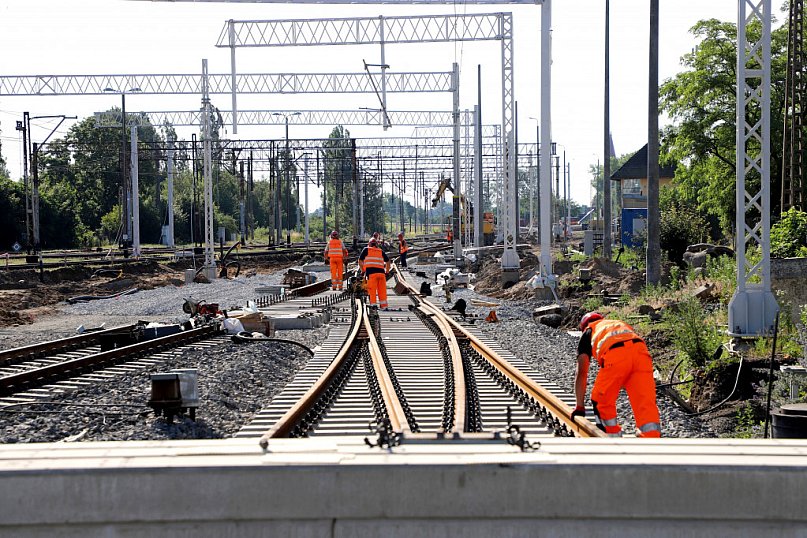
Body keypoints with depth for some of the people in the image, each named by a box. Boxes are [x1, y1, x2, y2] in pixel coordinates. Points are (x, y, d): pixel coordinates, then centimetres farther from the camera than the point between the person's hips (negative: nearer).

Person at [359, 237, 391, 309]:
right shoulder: (381, 251, 22)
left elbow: (360, 261, 15)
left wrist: (363, 270, 24)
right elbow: (388, 261, 23)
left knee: (372, 291, -1)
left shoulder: (366, 250, 15)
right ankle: (384, 306, 6)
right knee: (382, 291, 6)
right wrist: (387, 271, 31)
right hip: (381, 272, 3)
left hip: (371, 272, -3)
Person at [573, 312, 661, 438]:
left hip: (615, 356, -3)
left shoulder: (588, 333, 33)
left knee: (601, 401, 18)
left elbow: (581, 373, 25)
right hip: (641, 350, 4)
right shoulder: (622, 325, 44)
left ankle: (613, 436, 25)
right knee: (646, 403, 1)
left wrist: (580, 406, 26)